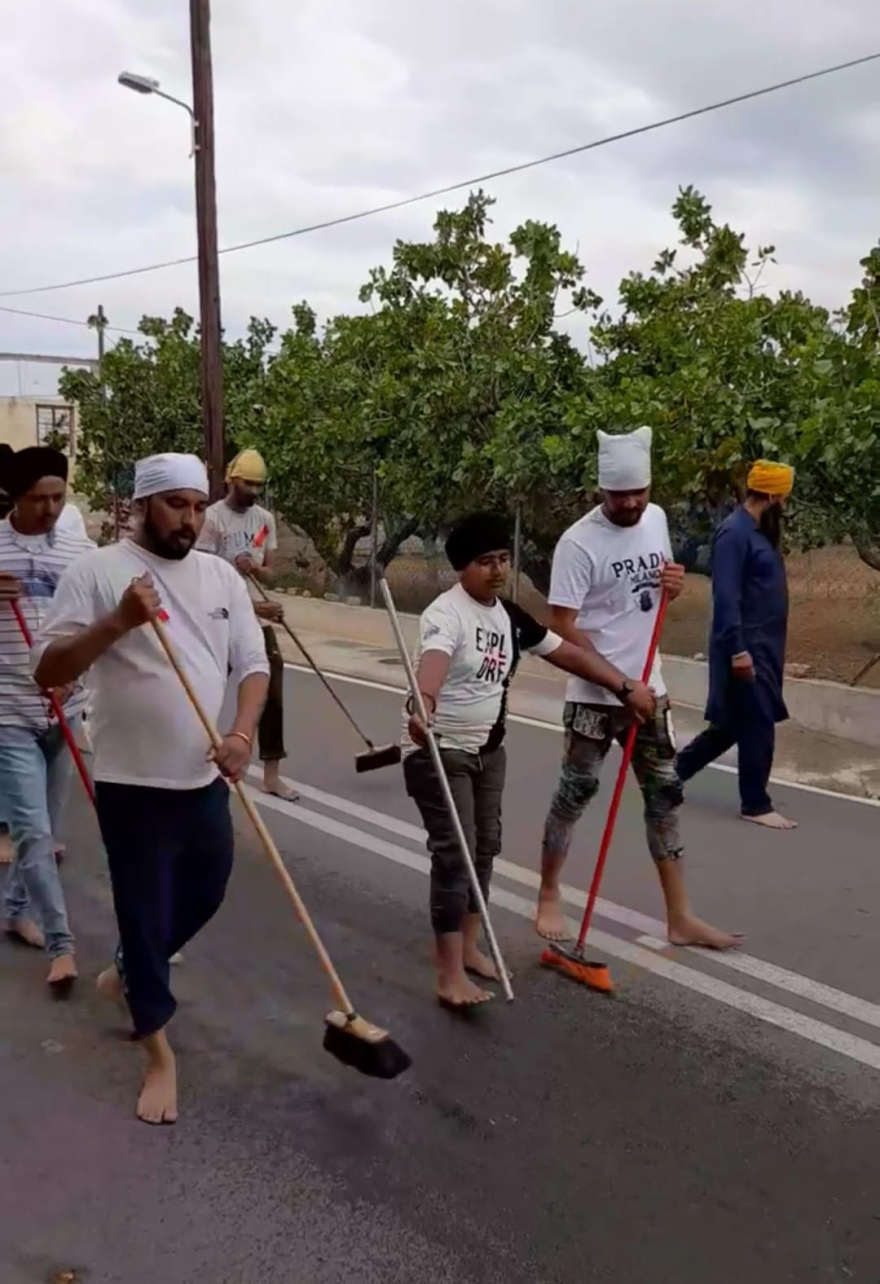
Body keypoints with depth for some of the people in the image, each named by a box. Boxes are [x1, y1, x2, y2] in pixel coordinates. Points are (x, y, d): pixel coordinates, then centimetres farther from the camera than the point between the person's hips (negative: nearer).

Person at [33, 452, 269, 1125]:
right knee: (146, 912, 4)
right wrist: (118, 622, -29)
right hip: (132, 783, -5)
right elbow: (48, 671, -14)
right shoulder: (98, 571, -10)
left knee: (205, 894, 21)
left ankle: (130, 971, 49)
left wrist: (242, 733, -14)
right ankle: (159, 1053, 22)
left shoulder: (222, 576, 5)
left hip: (205, 779, 6)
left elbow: (253, 664, 4)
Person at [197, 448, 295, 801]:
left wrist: (255, 568, -15)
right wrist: (252, 606, -23)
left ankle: (271, 774, 9)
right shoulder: (212, 518, -11)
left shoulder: (265, 519, 7)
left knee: (272, 696, 2)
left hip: (259, 621, 5)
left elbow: (269, 574, 9)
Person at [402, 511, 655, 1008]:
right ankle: (451, 975, -7)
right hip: (440, 752, -8)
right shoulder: (447, 613, -20)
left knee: (485, 849, 14)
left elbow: (570, 652, 14)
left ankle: (468, 947, 29)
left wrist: (625, 686, 15)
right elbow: (434, 659, -43)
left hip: (489, 750, 8)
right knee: (454, 855, -11)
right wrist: (423, 705, -64)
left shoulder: (510, 616, 6)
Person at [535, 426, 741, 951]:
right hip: (594, 694, -6)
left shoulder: (657, 519, 4)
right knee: (576, 793, 5)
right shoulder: (579, 543, -17)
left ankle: (680, 917, 19)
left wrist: (673, 585, -7)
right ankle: (549, 896, 25)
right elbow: (562, 627, -19)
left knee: (666, 795, 9)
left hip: (649, 687, 7)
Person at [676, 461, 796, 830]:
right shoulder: (735, 533, -16)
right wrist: (738, 650, -24)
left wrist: (755, 648, 20)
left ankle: (674, 771, 27)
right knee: (757, 726, -2)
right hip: (745, 648, -10)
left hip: (762, 646, 10)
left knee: (733, 724, 15)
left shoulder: (758, 532, 14)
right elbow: (726, 597, -22)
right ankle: (755, 805, 10)